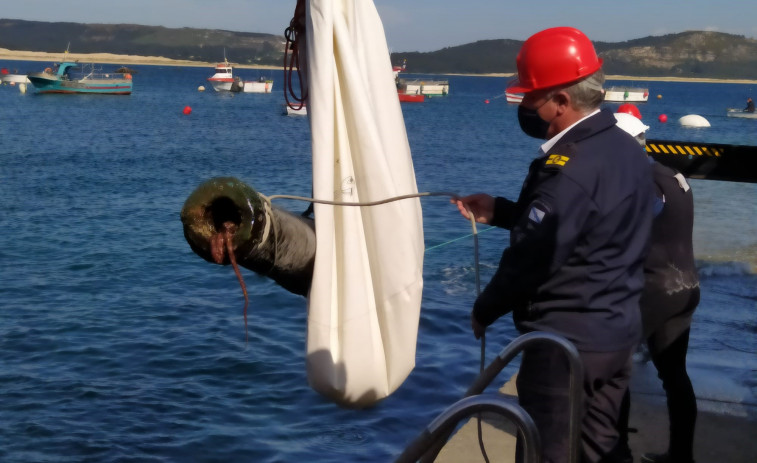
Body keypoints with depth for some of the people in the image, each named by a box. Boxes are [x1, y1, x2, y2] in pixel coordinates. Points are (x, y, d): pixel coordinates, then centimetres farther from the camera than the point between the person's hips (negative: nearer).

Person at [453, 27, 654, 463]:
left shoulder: (568, 166, -23)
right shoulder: (627, 149, 6)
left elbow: (530, 258, -19)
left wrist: (484, 310, -3)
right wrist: (498, 210, 14)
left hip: (565, 341, -9)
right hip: (619, 333, 9)